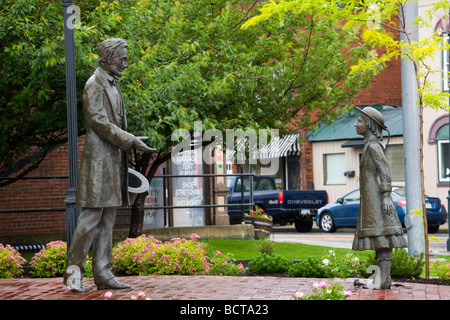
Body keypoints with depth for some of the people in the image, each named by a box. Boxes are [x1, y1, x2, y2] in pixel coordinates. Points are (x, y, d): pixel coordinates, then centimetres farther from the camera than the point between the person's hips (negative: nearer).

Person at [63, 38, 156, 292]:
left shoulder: (113, 85, 18)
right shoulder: (94, 85, -10)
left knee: (108, 220, 7)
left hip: (113, 159, 9)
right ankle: (74, 271, -5)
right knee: (92, 215, -11)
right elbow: (99, 122, -17)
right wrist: (131, 141, -19)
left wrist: (129, 143, 16)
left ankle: (103, 275, 9)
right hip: (99, 158, -9)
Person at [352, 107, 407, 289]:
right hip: (372, 199, 10)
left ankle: (384, 280, -15)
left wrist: (386, 196, -22)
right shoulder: (370, 146, 18)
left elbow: (385, 170, -16)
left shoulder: (373, 146, -10)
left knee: (380, 238, -12)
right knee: (380, 241, 6)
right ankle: (383, 279, 5)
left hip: (376, 197, -10)